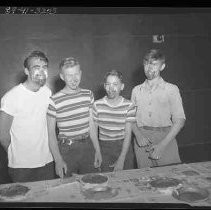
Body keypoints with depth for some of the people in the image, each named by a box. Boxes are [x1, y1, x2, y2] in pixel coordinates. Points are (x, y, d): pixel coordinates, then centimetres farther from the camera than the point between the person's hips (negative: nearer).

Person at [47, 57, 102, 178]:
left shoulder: (88, 95, 3)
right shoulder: (55, 101, -12)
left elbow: (91, 124, 8)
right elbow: (51, 133, -7)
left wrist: (97, 150, 6)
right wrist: (58, 160, -12)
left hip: (87, 146, 4)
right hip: (66, 149, -3)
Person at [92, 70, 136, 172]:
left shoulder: (129, 106, -7)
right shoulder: (97, 105, -5)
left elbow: (128, 134, -9)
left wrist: (121, 160, -13)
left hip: (124, 147, 0)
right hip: (103, 148, 1)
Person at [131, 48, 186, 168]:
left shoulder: (171, 89, 1)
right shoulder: (136, 90, 11)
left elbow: (179, 120, -4)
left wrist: (162, 144, -14)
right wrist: (138, 135, -10)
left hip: (166, 138, -2)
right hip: (142, 142, 2)